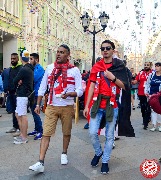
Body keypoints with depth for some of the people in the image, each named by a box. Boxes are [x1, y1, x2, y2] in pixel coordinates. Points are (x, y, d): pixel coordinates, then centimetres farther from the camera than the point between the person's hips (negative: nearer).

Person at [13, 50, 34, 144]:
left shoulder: (24, 70, -16)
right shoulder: (30, 69, 13)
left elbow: (15, 81, -12)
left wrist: (18, 83, 9)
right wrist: (20, 82, -2)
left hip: (23, 95, -10)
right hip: (25, 94, 10)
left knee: (23, 116, -4)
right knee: (18, 114, 16)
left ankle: (24, 138, 4)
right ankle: (22, 134, 23)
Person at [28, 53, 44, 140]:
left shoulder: (39, 68, -12)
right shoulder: (34, 68, 14)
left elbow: (33, 79, -23)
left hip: (36, 94, -9)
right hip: (33, 94, 9)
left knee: (35, 113, -6)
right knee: (34, 112, 14)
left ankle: (40, 131, 2)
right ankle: (36, 130, 24)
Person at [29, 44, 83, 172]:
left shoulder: (74, 70, -4)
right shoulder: (50, 68, 5)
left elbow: (80, 91, -6)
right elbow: (42, 88, 10)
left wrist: (68, 94, -24)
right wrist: (38, 105, 8)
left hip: (67, 107, -1)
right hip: (51, 106, 1)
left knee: (66, 132, 13)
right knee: (46, 133, -5)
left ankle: (64, 154, 36)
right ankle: (41, 163, -4)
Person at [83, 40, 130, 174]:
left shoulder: (119, 66, 2)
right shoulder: (96, 66, 7)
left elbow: (125, 86, -1)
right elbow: (92, 86, 4)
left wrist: (113, 77, -18)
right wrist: (87, 106, 0)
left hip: (112, 106, -1)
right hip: (97, 105, 2)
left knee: (109, 136, 6)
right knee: (93, 133, -3)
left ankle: (105, 161, 24)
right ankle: (98, 153, 26)